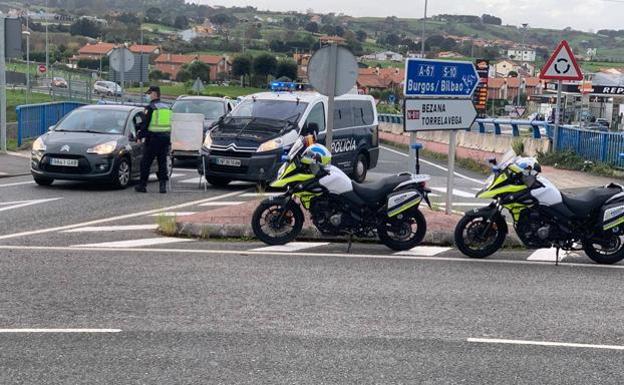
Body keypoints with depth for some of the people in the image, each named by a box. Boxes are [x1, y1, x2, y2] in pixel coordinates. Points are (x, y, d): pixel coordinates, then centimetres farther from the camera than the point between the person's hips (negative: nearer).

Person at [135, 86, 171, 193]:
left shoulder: (151, 107, -9)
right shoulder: (167, 107, 11)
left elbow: (145, 124, -10)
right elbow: (170, 124, 16)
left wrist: (140, 136, 1)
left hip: (153, 138, -6)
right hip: (166, 138, 6)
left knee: (146, 162, 3)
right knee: (162, 162, 9)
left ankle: (142, 185, 6)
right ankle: (163, 185, 3)